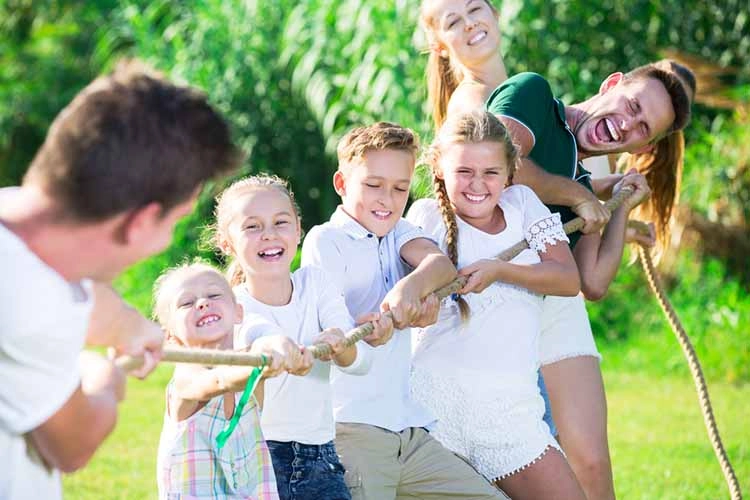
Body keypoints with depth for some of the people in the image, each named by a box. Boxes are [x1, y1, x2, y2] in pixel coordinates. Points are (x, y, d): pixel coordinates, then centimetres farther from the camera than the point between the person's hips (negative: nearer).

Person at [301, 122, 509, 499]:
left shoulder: (399, 232, 17)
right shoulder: (326, 240, -2)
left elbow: (442, 264, -6)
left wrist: (411, 287, -29)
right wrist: (406, 317, -25)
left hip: (410, 430, 7)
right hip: (351, 428, -6)